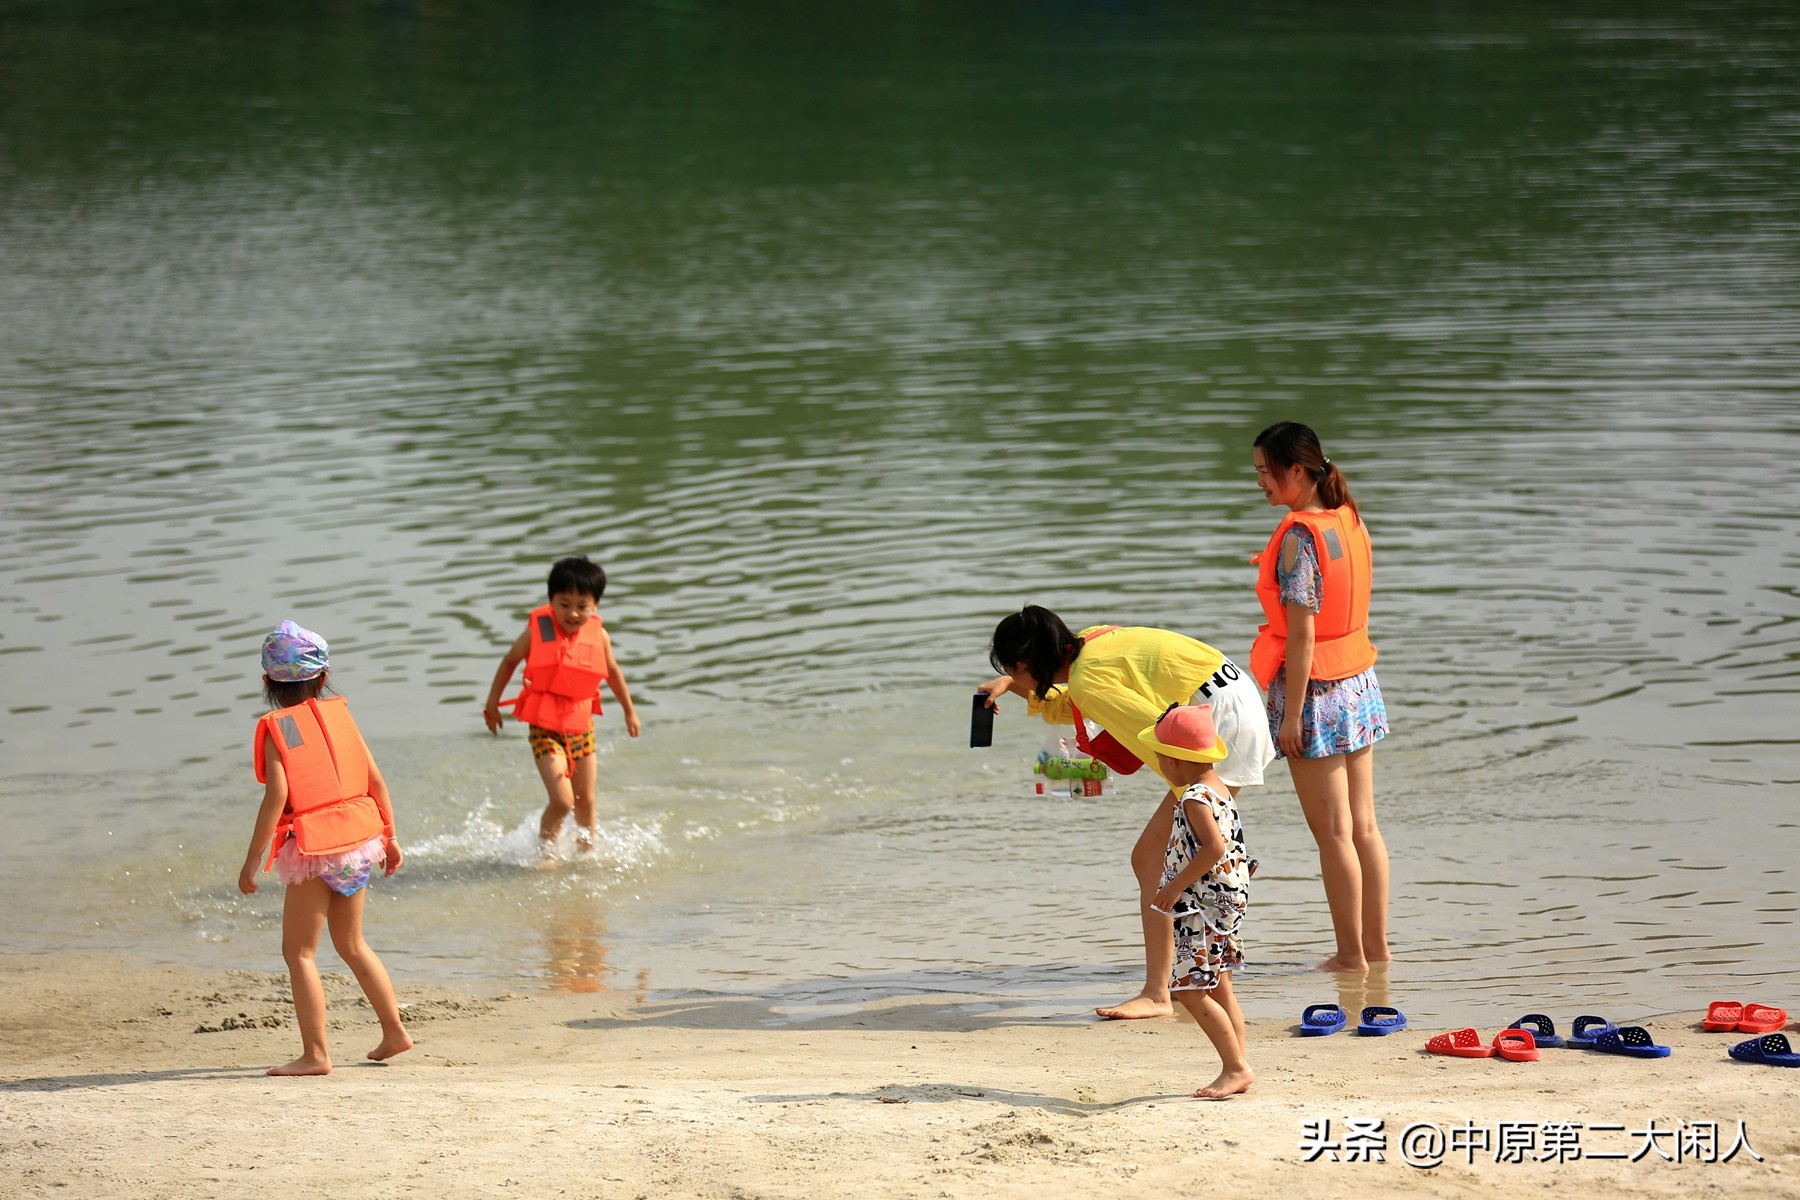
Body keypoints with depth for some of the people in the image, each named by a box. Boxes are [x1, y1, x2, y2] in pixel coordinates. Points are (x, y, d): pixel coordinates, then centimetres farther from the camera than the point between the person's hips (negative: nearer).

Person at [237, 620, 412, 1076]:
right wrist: (390, 837, 16)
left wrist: (252, 860, -14)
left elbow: (276, 798, -18)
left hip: (313, 848, -6)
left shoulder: (275, 729, -9)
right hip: (359, 839, 6)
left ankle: (315, 1053, -4)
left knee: (299, 952, 1)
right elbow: (376, 780, 6)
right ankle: (394, 1031, 26)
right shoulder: (339, 714, 5)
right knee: (351, 943, 22)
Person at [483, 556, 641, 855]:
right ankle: (545, 850, 10)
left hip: (581, 727, 4)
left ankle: (586, 851, 36)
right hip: (545, 729, -4)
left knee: (586, 802, 14)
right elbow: (509, 661, 4)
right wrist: (492, 702, 9)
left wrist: (629, 710, 24)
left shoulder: (598, 635, -4)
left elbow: (612, 671, 14)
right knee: (562, 801, -14)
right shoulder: (537, 632, -13)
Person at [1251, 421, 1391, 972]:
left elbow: (1302, 636, -20)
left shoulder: (1298, 537, -20)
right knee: (1364, 825, 13)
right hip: (1359, 684, 8)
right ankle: (1376, 945, 19)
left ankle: (1350, 953, 6)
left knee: (1332, 832, 0)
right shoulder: (1349, 519, 5)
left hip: (1315, 690, -8)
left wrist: (1292, 715, -17)